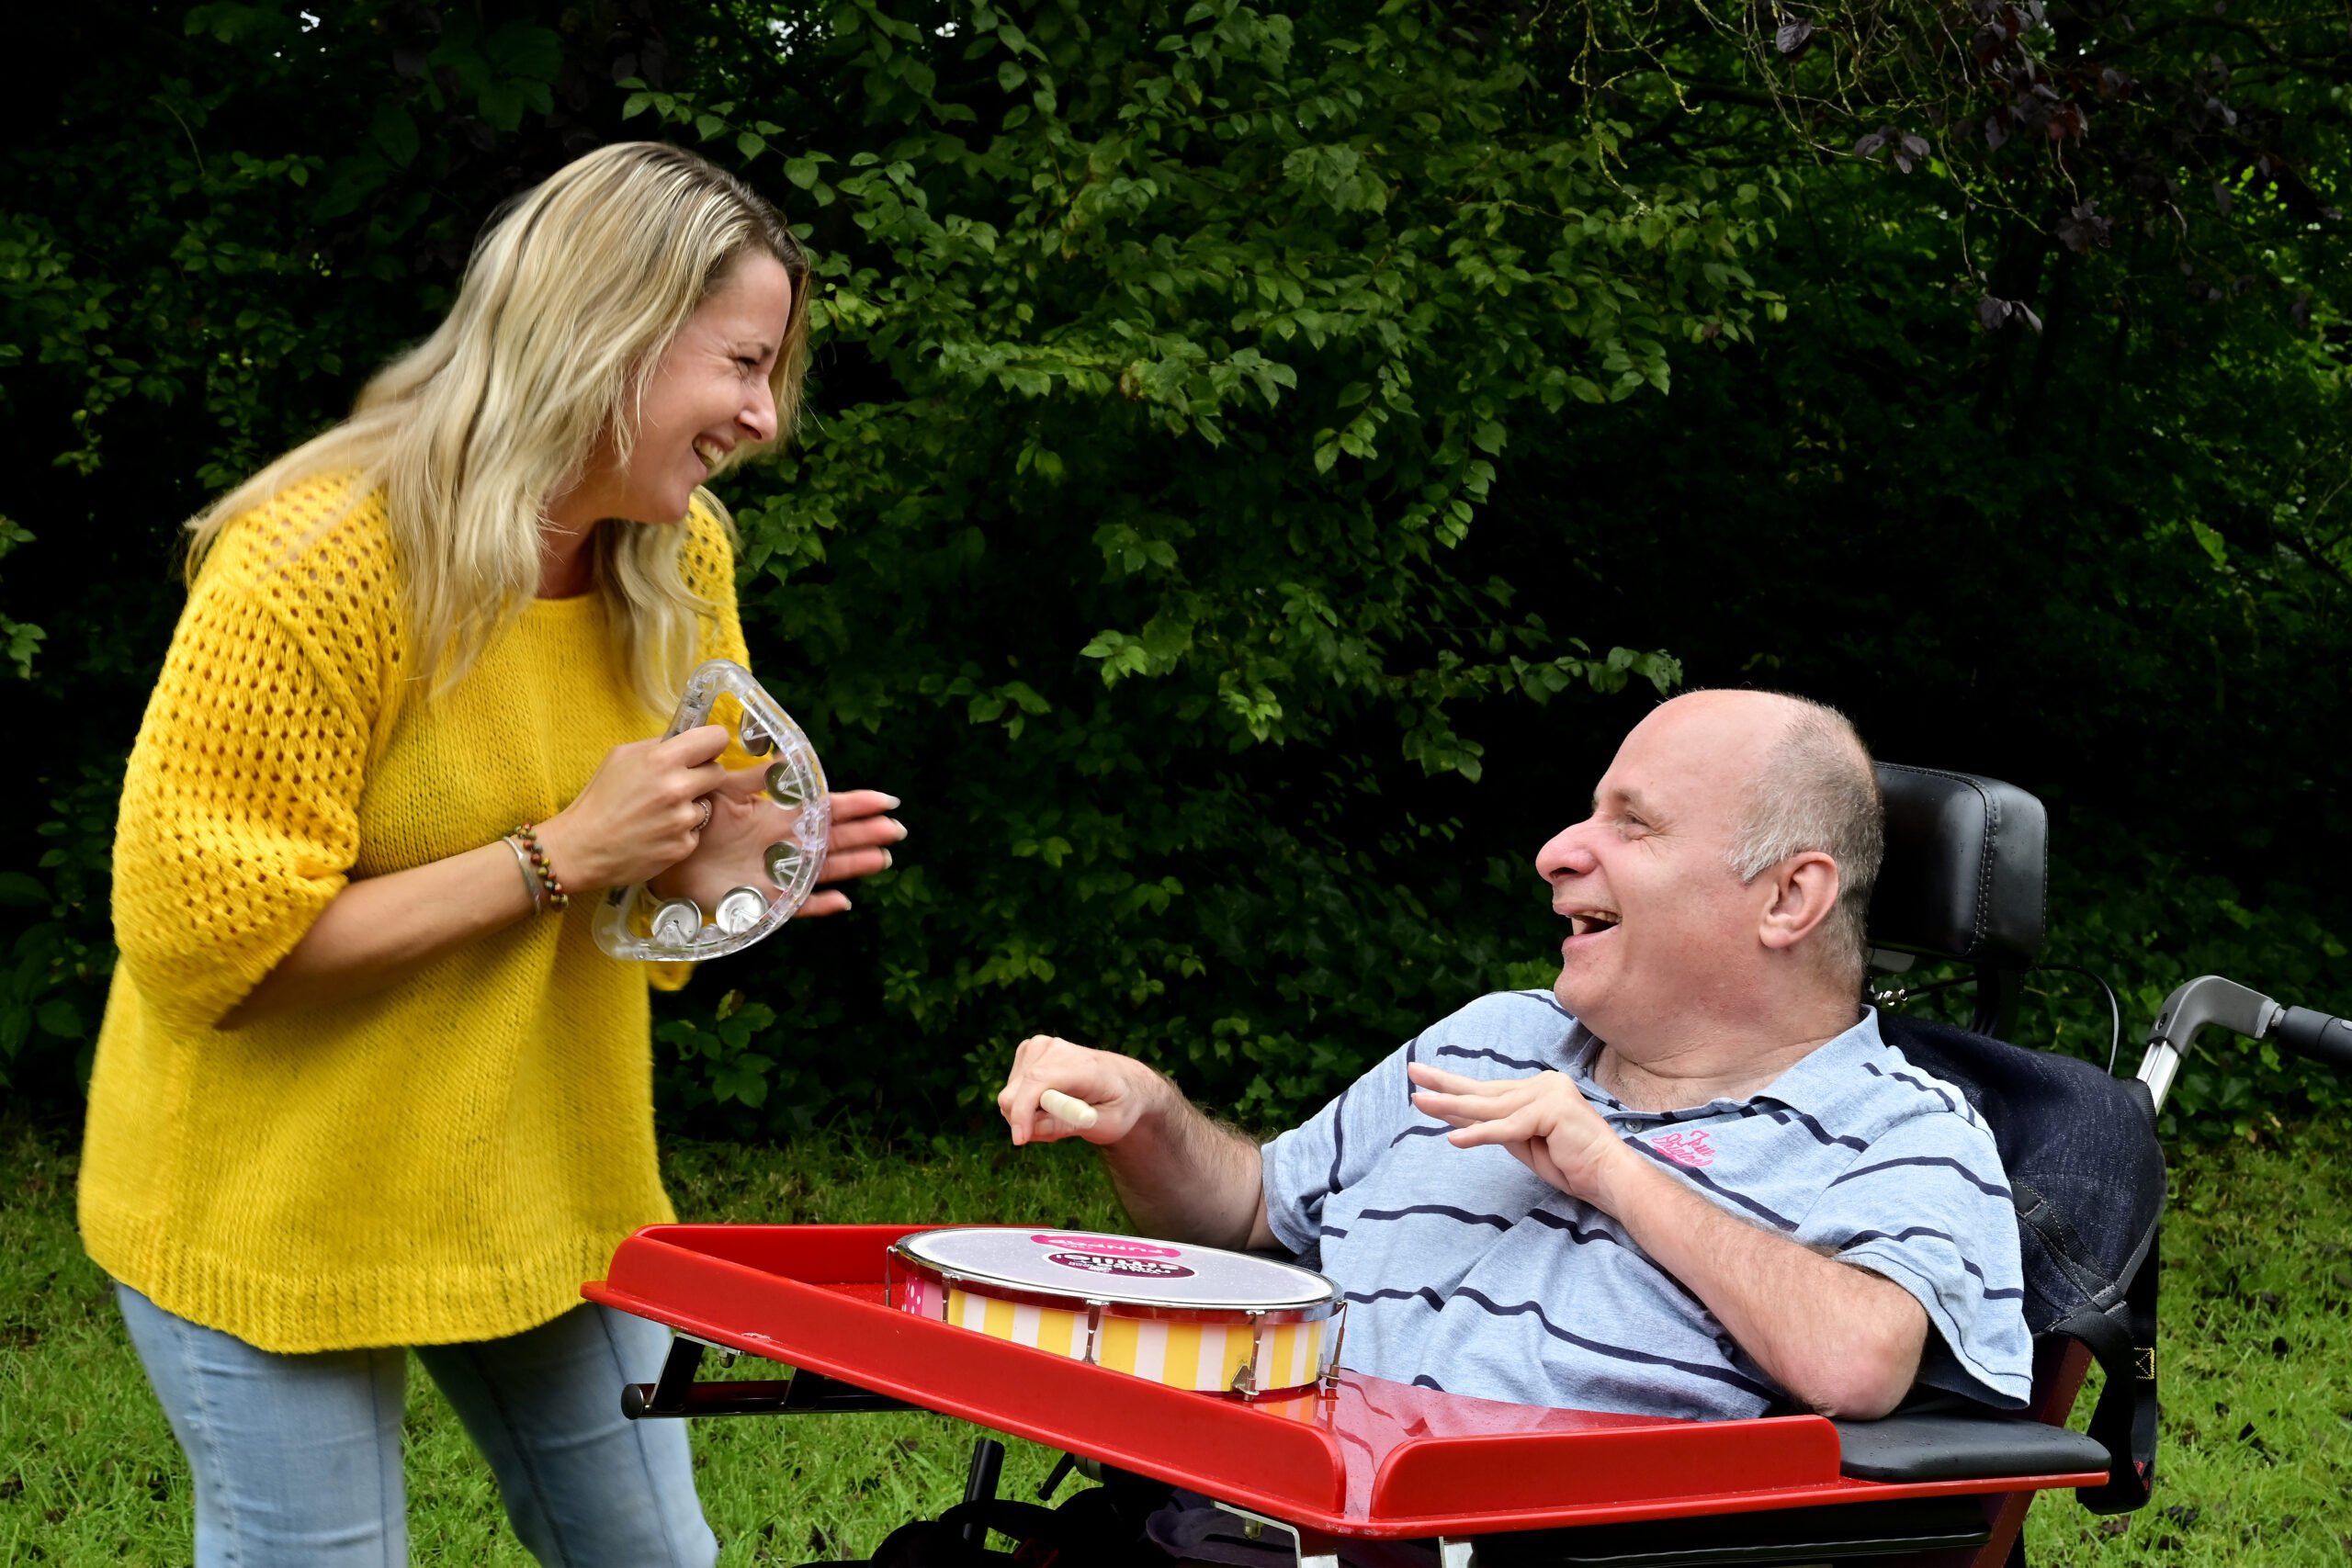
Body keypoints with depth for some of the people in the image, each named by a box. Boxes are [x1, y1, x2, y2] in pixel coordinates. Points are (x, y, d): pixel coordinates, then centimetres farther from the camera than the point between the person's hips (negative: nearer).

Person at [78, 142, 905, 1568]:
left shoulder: (681, 561, 0)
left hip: (552, 1189, 7)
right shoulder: (312, 562, -22)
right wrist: (560, 856, -26)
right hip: (279, 1216, -6)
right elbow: (200, 942, -25)